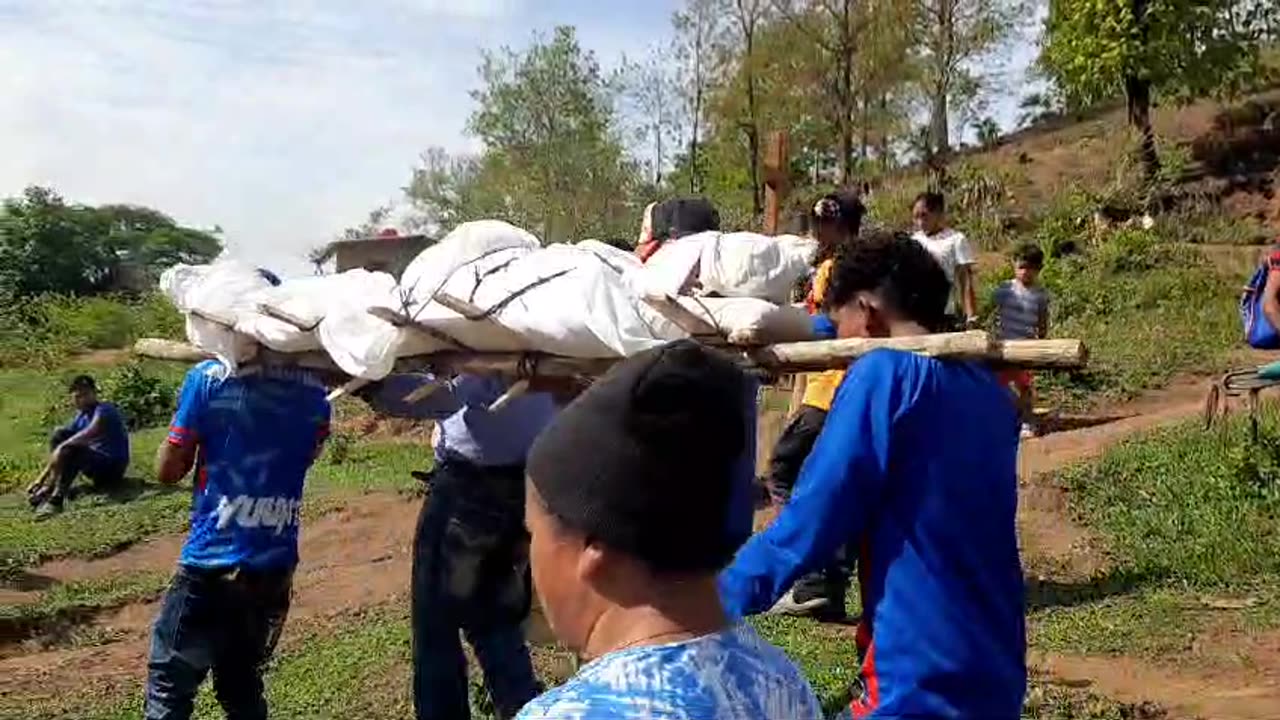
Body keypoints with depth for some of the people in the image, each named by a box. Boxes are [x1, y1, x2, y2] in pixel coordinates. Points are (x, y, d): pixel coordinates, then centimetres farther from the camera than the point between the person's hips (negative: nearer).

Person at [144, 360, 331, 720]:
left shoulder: (210, 378, -10)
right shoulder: (314, 390, 2)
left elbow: (167, 470, -4)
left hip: (213, 562, -4)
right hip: (277, 567, 5)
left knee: (168, 691, 7)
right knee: (243, 685, 19)